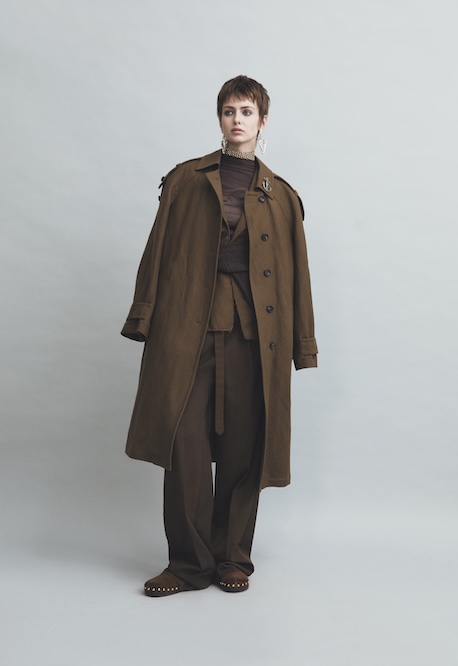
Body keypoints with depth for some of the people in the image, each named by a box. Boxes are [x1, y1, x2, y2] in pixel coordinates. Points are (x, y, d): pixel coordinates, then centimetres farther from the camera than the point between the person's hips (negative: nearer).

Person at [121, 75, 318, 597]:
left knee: (243, 450, 3)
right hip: (188, 328, -1)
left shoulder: (280, 196, 13)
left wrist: (301, 345, 8)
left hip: (255, 335, 1)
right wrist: (145, 319, 1)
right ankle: (190, 562, 7)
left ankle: (233, 559, 19)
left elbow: (295, 274, 13)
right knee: (184, 443, -7)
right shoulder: (185, 181, 11)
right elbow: (159, 252, 8)